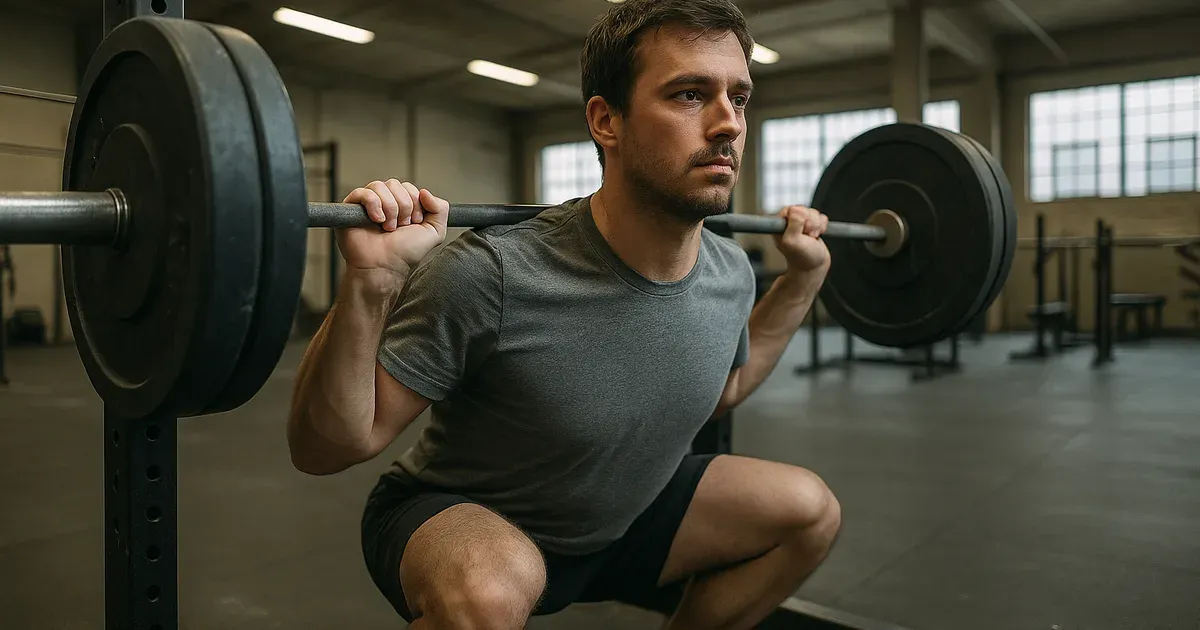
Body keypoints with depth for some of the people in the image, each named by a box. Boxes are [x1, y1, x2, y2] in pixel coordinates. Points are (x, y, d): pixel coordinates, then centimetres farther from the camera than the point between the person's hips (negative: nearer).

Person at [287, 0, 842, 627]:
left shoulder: (729, 273, -11)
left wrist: (803, 276, 3)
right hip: (454, 521, -5)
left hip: (615, 516, 6)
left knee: (809, 510, 1)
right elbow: (326, 446, -26)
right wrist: (370, 282, -42)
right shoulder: (493, 276, -32)